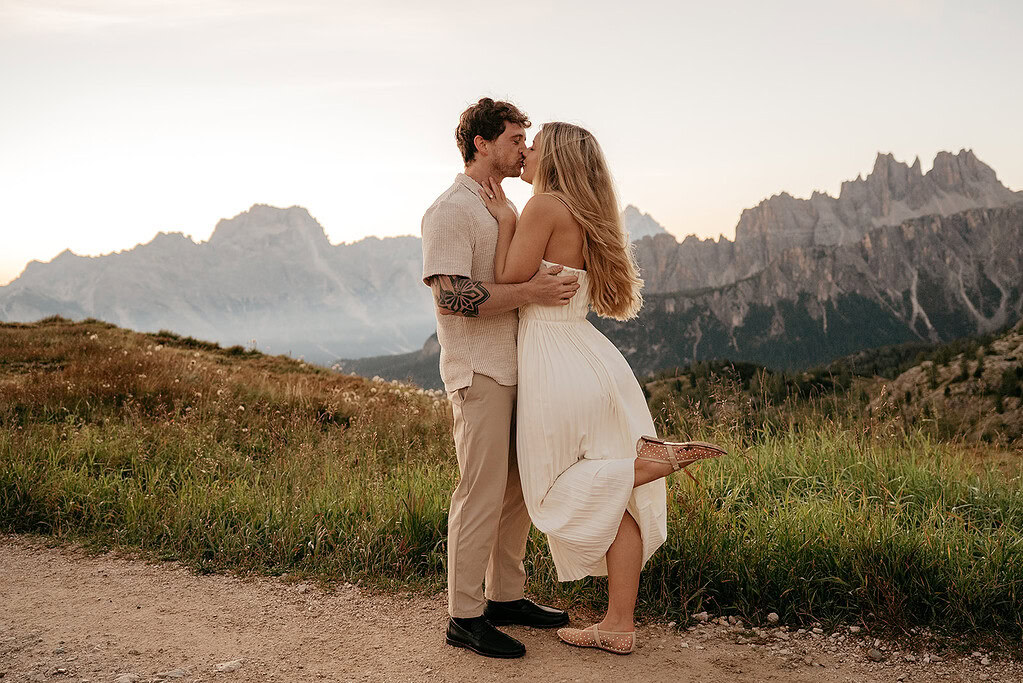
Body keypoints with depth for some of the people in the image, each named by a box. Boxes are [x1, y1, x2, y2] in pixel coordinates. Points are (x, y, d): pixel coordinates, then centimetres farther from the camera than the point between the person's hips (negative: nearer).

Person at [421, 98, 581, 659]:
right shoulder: (450, 210, -10)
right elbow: (452, 295, -21)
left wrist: (558, 285, 16)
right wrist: (530, 291, -21)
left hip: (516, 365, 9)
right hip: (479, 371, -9)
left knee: (519, 486, 12)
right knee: (482, 491, -6)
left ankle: (506, 596, 24)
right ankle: (464, 616, 4)